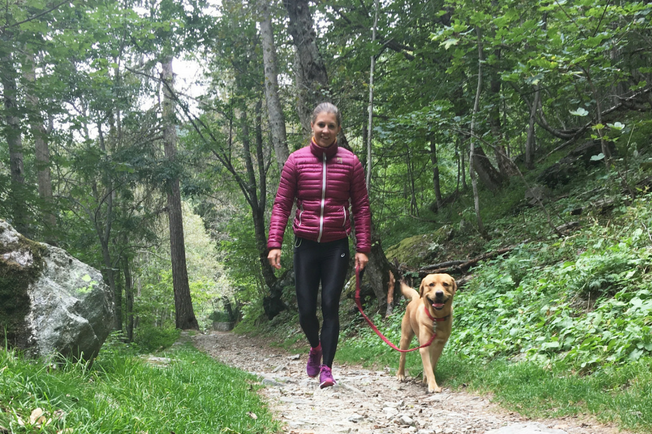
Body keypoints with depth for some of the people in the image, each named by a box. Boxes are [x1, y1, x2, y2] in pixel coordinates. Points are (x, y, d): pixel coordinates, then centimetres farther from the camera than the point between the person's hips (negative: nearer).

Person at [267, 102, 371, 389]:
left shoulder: (350, 162, 2)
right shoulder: (296, 160, 2)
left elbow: (361, 207, 5)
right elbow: (281, 204, 3)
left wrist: (363, 248, -1)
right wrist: (274, 244, -6)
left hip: (337, 246, 0)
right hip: (306, 245, 1)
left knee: (330, 307, -2)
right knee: (306, 309, 4)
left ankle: (327, 368, 11)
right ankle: (315, 347, 35)